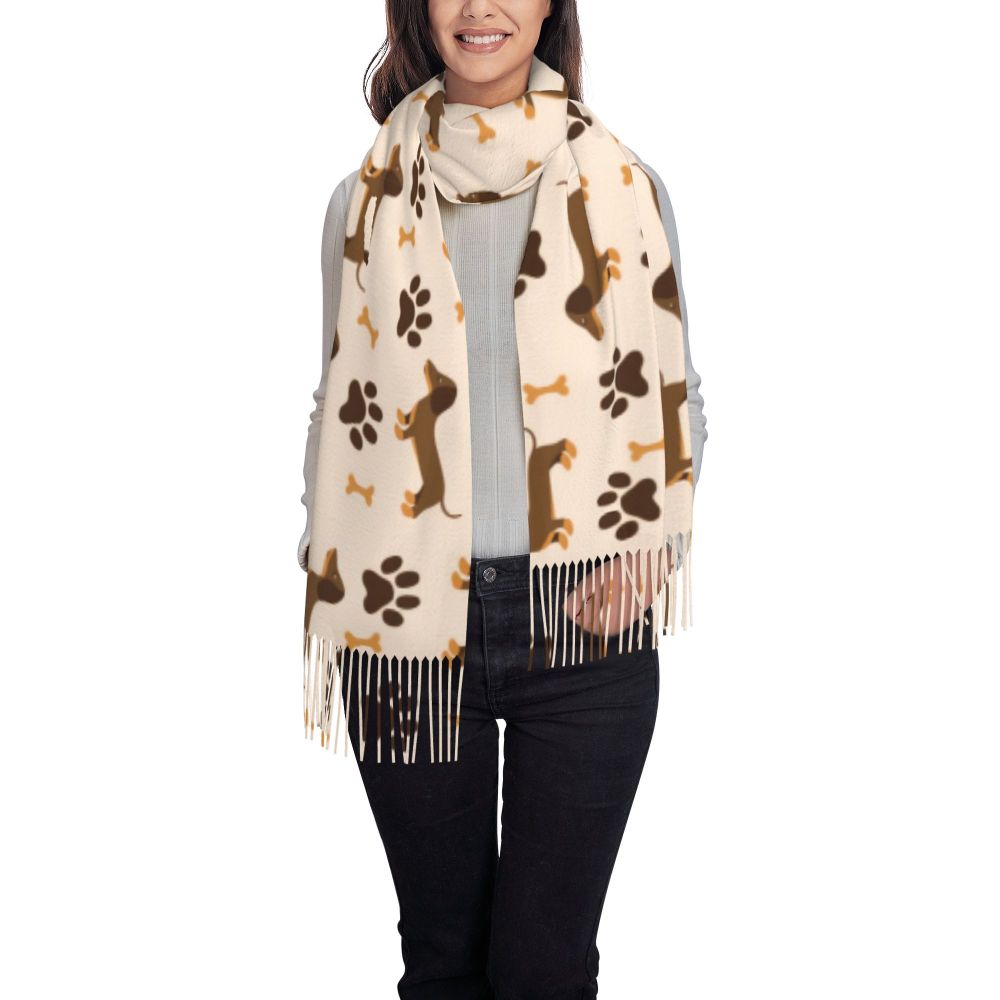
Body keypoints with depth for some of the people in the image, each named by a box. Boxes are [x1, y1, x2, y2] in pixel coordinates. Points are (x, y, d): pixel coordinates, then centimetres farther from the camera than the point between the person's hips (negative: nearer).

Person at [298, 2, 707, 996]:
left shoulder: (625, 186, 2)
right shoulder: (367, 198, 5)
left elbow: (675, 394, 7)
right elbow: (340, 410, 10)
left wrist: (653, 542, -9)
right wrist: (327, 596, 2)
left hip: (582, 616, -1)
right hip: (407, 618, 1)